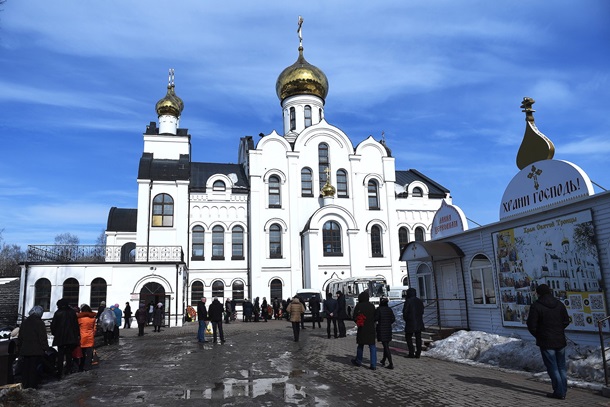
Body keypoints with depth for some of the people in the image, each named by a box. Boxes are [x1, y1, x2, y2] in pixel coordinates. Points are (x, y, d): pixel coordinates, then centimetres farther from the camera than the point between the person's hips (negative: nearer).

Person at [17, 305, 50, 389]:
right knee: (34, 368, 0)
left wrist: (19, 348, 22)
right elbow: (43, 337, -12)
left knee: (25, 368, 12)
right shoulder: (39, 323, -10)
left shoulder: (24, 323, 9)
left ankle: (25, 385, 17)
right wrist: (45, 348, -5)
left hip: (25, 350, 5)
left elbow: (20, 337, 15)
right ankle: (33, 386, 2)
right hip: (36, 351, -5)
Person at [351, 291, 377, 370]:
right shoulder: (372, 306, 0)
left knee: (360, 345, 14)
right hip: (371, 329, 2)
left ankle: (358, 361, 28)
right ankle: (373, 364, -1)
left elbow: (354, 318, -7)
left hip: (362, 329, -1)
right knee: (372, 346, 4)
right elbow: (375, 317, 6)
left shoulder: (358, 306, -9)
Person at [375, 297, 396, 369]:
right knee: (386, 345, 19)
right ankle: (383, 360, 33)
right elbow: (393, 319, 4)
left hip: (381, 329, -6)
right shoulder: (389, 309, 4)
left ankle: (391, 364, -11)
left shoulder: (379, 309, -11)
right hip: (388, 329, 6)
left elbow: (376, 318, -16)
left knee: (386, 346, -6)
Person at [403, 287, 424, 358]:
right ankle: (418, 353, 11)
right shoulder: (419, 301, 6)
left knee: (408, 337, 5)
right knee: (418, 338, 10)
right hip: (419, 322, 6)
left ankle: (411, 353, 1)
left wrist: (405, 319, 6)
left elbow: (405, 311, -10)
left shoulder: (408, 301, -13)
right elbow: (422, 311, 11)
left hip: (410, 323, -6)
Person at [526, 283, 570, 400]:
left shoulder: (536, 306, -13)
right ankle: (563, 391, 22)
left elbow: (531, 325, -12)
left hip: (546, 342, -5)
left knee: (552, 367, 2)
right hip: (560, 340, 6)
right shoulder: (559, 304, 3)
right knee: (561, 367, 16)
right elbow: (566, 321, 9)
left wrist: (538, 336, 5)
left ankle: (559, 392, 5)